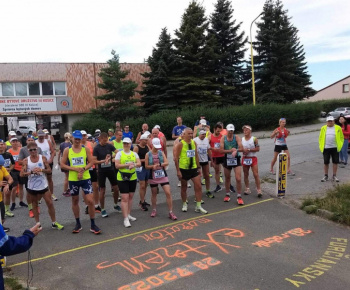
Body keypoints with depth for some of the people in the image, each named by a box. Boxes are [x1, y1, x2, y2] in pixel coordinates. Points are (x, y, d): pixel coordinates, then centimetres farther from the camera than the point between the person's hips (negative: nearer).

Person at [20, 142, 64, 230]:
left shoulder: (43, 158, -3)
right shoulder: (26, 161, -4)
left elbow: (49, 170, -2)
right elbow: (22, 174, -9)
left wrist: (41, 170, -20)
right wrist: (31, 171, -23)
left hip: (43, 185, 0)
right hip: (32, 187, 0)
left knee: (50, 203, 1)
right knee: (35, 205, 13)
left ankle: (54, 223, 13)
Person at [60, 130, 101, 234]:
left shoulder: (86, 149, -1)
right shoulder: (67, 150, -1)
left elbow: (91, 162, -1)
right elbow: (62, 165, -2)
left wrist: (83, 169, -17)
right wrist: (75, 169, -14)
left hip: (85, 178, -1)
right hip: (73, 179, 1)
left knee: (90, 200, -6)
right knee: (75, 201, 12)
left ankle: (93, 225, 6)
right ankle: (78, 224, 28)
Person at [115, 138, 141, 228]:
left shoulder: (134, 154, 7)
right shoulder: (119, 153, -3)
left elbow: (139, 164, -4)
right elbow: (117, 165, -11)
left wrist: (134, 165, -25)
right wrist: (128, 164, -20)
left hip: (133, 177, 4)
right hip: (122, 178, -4)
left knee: (130, 197, 13)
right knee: (125, 198, -7)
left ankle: (128, 214, 27)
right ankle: (126, 218, -3)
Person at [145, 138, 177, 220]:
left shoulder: (161, 153, 1)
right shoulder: (148, 154, -3)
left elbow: (166, 163, -8)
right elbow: (146, 166, -1)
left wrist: (159, 164, -25)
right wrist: (153, 166, -20)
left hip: (163, 176, 1)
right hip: (153, 177, -1)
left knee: (168, 193, -7)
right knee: (154, 194, 13)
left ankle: (171, 212, 0)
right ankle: (154, 210, 33)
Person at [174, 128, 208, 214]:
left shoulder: (193, 142, 7)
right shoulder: (180, 144, -10)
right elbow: (176, 158, -11)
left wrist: (198, 167, 11)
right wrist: (178, 171, -14)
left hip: (193, 168, 5)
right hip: (184, 169, -5)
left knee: (198, 186, -1)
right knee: (184, 188, 10)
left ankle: (198, 206, 8)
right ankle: (184, 204, 29)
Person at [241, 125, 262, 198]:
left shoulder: (254, 139, -5)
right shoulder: (241, 139, 4)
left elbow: (258, 149, -9)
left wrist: (249, 150, -16)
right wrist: (243, 150, -11)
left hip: (253, 158, -3)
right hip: (245, 158, 3)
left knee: (256, 174, -8)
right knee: (246, 175, 10)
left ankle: (259, 190, -2)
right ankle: (247, 188, 22)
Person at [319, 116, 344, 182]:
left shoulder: (338, 128, 1)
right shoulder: (323, 128, 4)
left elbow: (341, 137, 6)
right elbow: (320, 138, 9)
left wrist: (340, 145, 0)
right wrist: (321, 146, 3)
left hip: (335, 148, -1)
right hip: (326, 148, 1)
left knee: (335, 162, 5)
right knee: (326, 162, 6)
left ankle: (334, 176, 17)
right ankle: (326, 176, 19)